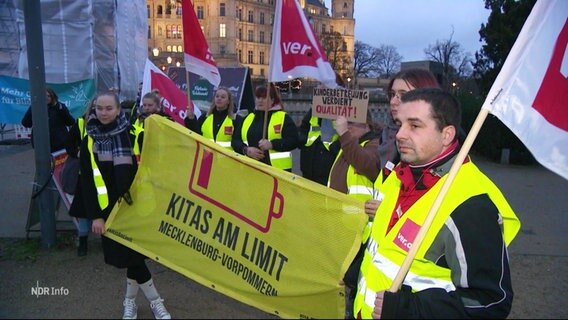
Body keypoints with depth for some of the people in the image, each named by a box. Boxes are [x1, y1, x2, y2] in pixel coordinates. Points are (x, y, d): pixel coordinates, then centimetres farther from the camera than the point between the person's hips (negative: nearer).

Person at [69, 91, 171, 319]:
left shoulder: (134, 135, -3)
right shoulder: (89, 142, 1)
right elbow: (87, 182, 0)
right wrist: (95, 215, -5)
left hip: (135, 206, -1)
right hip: (110, 209, 1)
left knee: (135, 254, 5)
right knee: (130, 256, 3)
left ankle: (130, 301, 28)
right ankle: (155, 301, 19)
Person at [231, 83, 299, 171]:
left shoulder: (284, 118, 1)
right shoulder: (247, 118, 15)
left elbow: (293, 140, -9)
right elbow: (235, 140, 12)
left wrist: (272, 144, -21)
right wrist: (246, 150, -9)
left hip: (278, 169, -4)